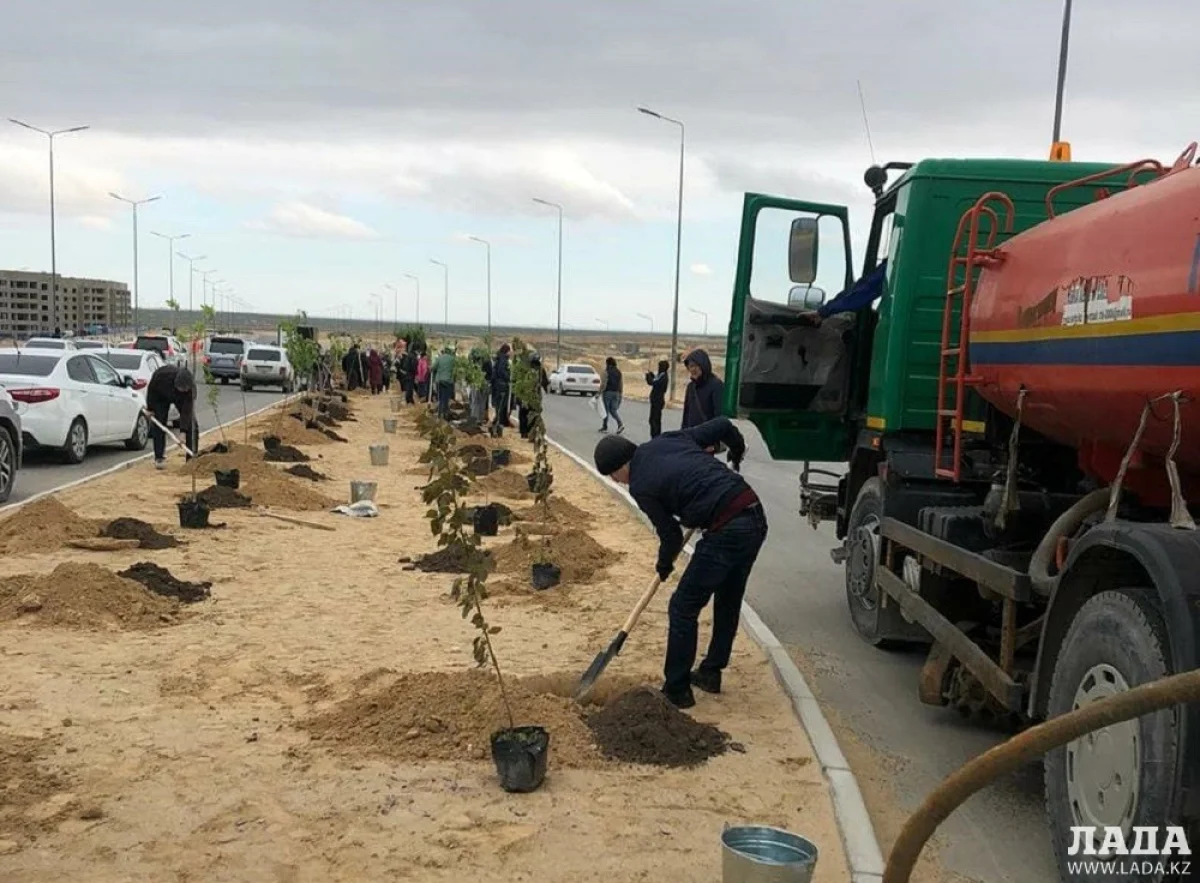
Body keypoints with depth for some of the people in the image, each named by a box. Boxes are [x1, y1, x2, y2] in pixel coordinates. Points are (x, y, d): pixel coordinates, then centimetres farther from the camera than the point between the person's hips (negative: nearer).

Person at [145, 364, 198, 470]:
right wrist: (149, 408, -11)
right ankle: (159, 458, -3)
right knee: (158, 425, -9)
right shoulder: (163, 374, -40)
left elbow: (187, 410, -36)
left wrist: (184, 432, -39)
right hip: (161, 397, 0)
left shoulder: (190, 387, -39)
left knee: (191, 425, -12)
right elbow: (151, 388, -18)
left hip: (181, 398, 0)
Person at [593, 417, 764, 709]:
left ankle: (676, 690, 14)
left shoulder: (640, 487, -4)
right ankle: (710, 673, 38)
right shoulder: (669, 440, 14)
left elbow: (672, 534, 2)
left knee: (683, 608, 6)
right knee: (728, 602, 23)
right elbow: (723, 425, 15)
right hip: (756, 518, 9)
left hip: (726, 532, -8)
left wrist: (664, 565, 23)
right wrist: (737, 451, 35)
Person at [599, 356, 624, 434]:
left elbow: (604, 384, -16)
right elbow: (621, 383, 8)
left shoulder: (606, 371, -10)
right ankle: (620, 424, -14)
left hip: (608, 393, -5)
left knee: (606, 410, 7)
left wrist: (600, 393, -9)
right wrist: (620, 394, 15)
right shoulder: (619, 372, 8)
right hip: (616, 393, 5)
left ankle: (605, 427, 16)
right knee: (613, 410, 8)